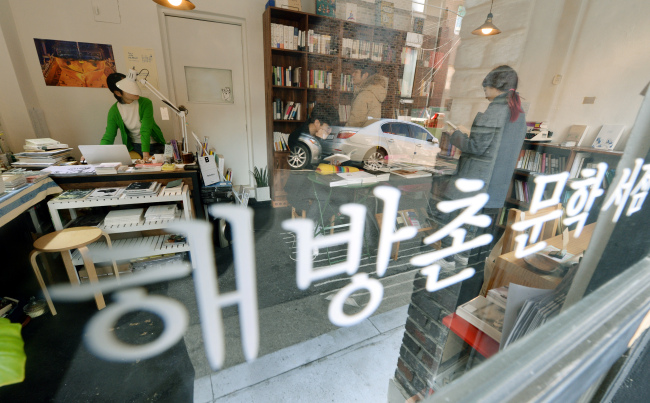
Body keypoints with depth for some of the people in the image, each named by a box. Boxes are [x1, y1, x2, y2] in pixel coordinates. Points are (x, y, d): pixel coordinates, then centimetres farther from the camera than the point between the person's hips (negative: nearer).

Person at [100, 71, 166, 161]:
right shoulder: (114, 111, -6)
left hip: (154, 144, -2)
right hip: (134, 146, 2)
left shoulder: (145, 103, -14)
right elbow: (108, 137, -4)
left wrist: (146, 154, -35)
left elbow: (145, 131, -24)